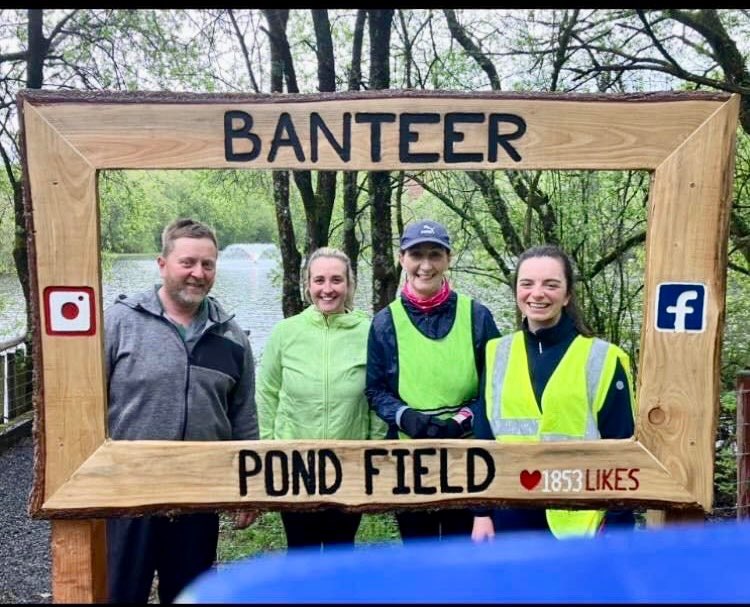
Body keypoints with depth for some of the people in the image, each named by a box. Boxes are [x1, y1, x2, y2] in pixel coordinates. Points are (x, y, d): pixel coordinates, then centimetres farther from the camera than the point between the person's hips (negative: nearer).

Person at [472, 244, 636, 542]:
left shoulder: (601, 358, -6)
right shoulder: (498, 354, 4)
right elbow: (484, 438, 8)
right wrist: (482, 511, 6)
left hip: (580, 519, -3)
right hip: (512, 516, 3)